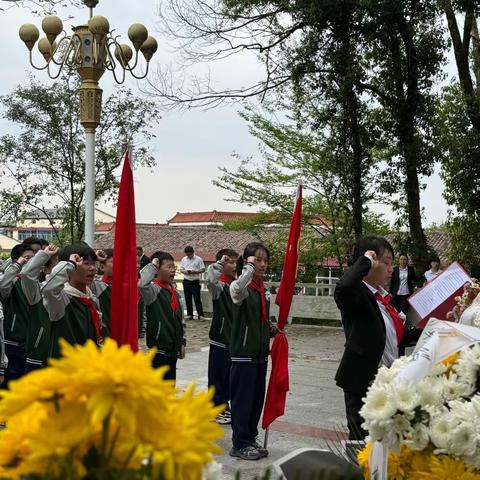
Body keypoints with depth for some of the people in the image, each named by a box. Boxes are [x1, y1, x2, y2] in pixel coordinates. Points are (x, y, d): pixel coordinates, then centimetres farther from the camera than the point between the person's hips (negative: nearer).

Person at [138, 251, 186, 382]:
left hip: (173, 347, 8)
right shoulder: (153, 289, -12)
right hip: (159, 347, -8)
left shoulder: (174, 291, 12)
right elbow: (142, 284, -38)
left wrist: (182, 342, 16)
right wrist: (152, 266, -23)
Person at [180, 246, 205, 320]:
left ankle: (200, 315, -8)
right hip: (186, 281, 4)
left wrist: (195, 272, -18)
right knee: (187, 299, 8)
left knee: (197, 298, -8)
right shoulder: (183, 259, 8)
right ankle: (189, 314, 15)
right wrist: (185, 271, -10)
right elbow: (181, 269, 13)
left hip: (195, 281, -4)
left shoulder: (198, 259, -4)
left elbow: (203, 269, -3)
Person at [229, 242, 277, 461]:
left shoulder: (264, 289, 11)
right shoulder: (239, 286, -12)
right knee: (242, 399, -1)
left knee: (257, 398, 14)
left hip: (260, 353, 8)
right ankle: (240, 445, 8)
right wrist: (249, 266, -27)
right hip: (243, 353, -8)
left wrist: (271, 330, 4)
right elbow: (239, 289, -40)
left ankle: (250, 439, 25)